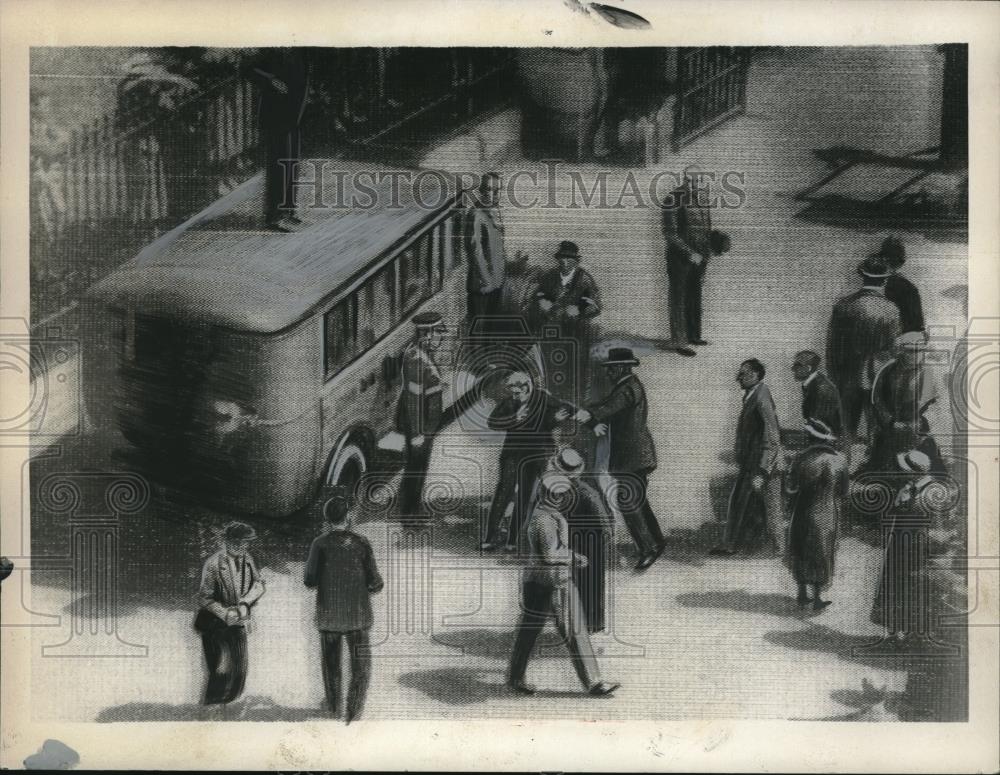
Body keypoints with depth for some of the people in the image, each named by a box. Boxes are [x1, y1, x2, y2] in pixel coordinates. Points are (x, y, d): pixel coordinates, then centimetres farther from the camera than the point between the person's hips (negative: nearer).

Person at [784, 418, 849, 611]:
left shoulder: (803, 459, -15)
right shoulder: (839, 460, -11)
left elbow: (791, 488, -10)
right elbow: (843, 492, -2)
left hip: (803, 513, 0)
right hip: (828, 515, 0)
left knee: (801, 552, 16)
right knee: (821, 554, 13)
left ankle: (802, 595, 22)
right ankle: (817, 598, 15)